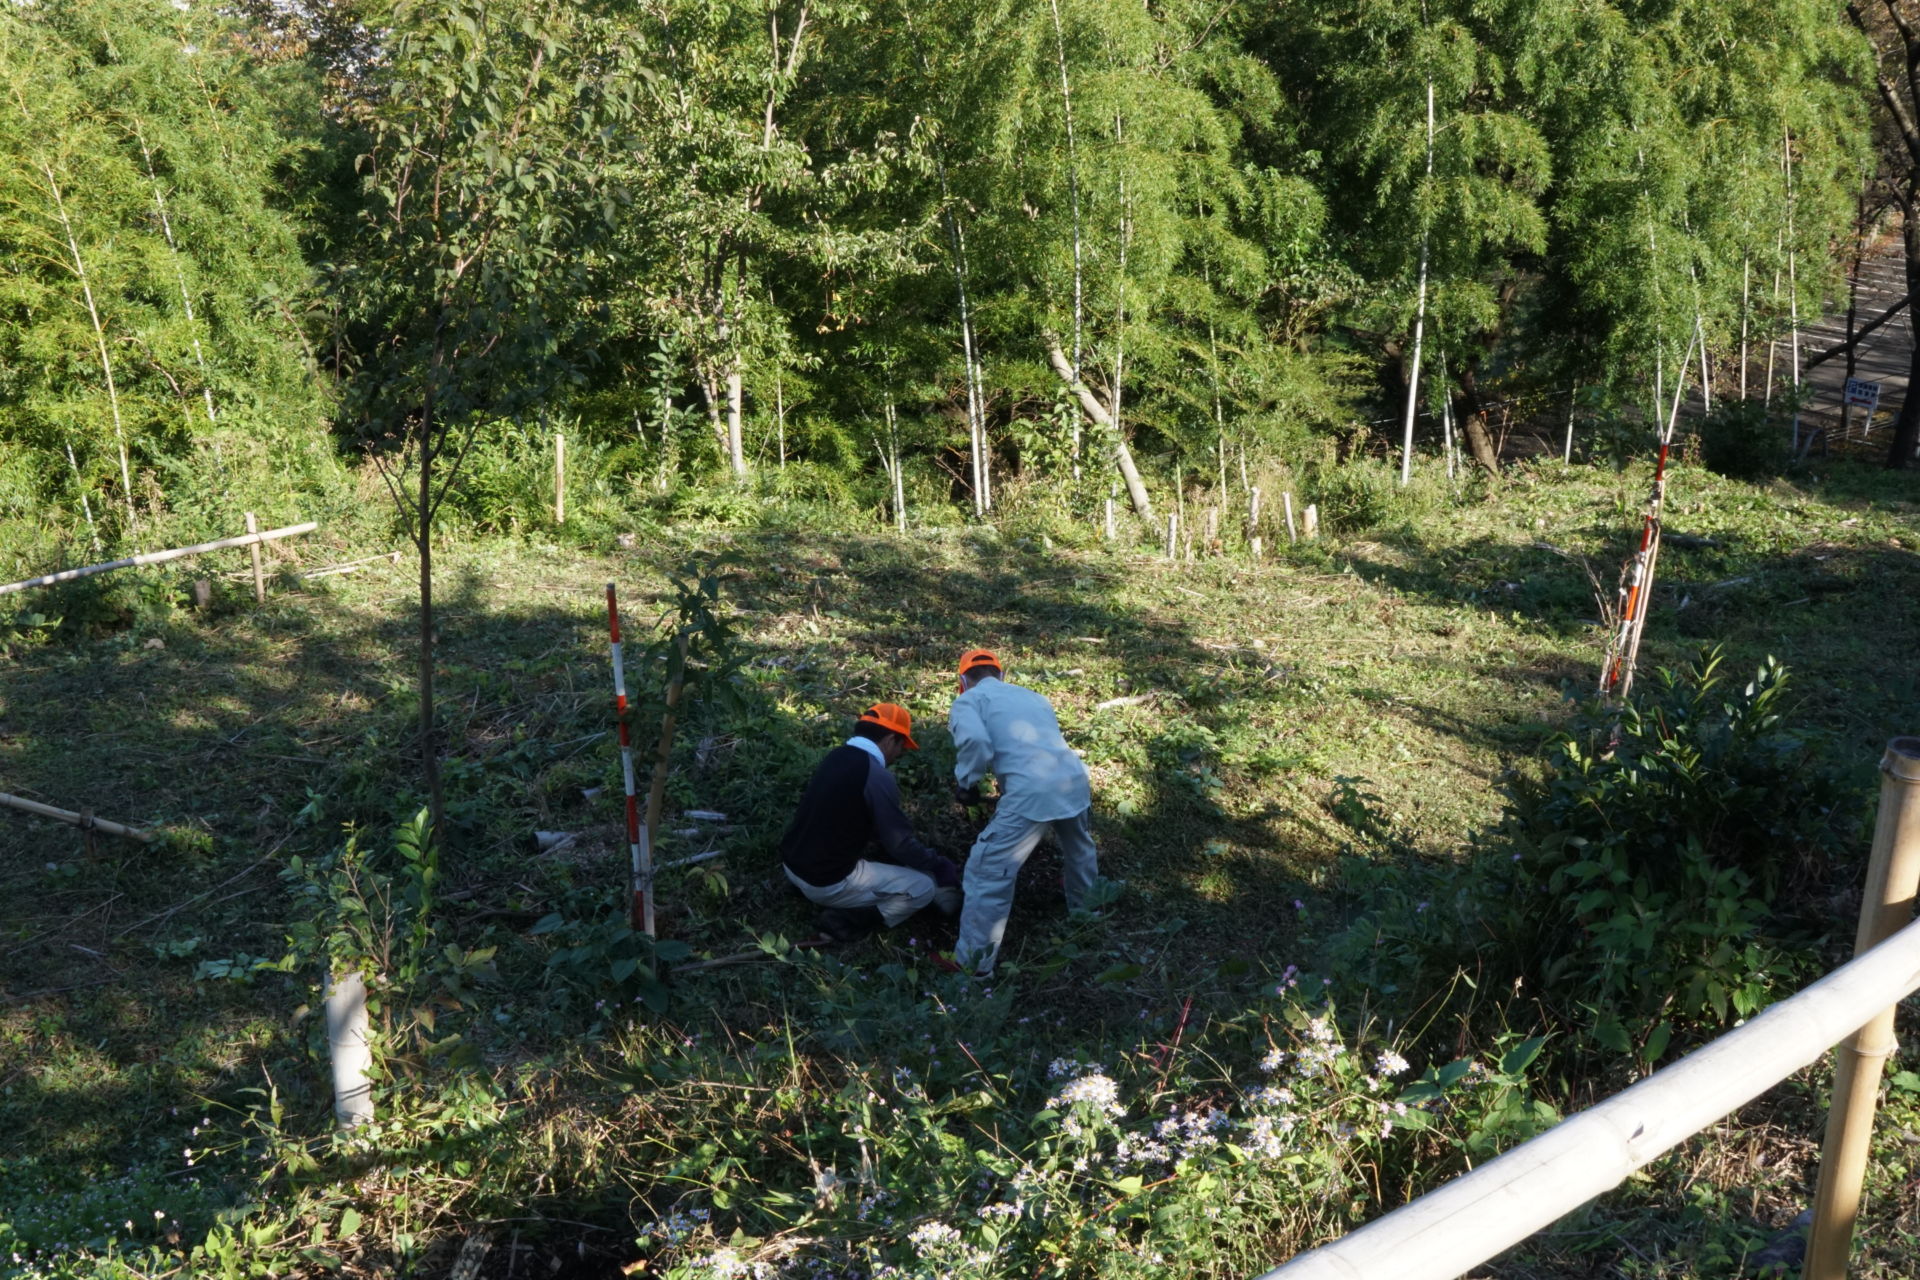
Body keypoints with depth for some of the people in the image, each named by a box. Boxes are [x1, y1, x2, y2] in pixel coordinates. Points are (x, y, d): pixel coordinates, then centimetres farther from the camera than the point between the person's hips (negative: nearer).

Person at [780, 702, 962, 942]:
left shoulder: (836, 757, 7)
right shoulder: (877, 776, -17)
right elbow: (900, 844, -12)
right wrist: (940, 866, 5)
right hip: (827, 881, -9)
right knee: (923, 887, 1)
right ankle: (844, 920, -5)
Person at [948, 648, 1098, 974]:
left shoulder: (969, 700, 9)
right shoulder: (1033, 697, 31)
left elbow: (975, 741, -12)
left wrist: (966, 782, 4)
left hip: (1031, 792, -7)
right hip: (1074, 780, 7)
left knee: (988, 873, 1)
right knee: (1080, 854, 36)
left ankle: (972, 965, 3)